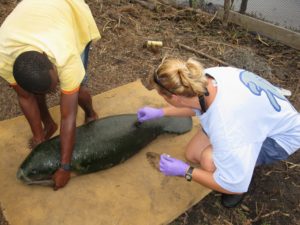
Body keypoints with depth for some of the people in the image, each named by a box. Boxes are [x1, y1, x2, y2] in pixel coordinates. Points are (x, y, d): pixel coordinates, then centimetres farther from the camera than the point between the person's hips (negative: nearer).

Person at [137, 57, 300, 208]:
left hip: (282, 136, -6)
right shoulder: (206, 77, -23)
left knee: (210, 159, -30)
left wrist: (185, 171, -22)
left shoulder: (225, 127, -43)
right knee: (192, 154, 0)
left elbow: (234, 185, -28)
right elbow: (196, 105, 3)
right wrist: (160, 112, 5)